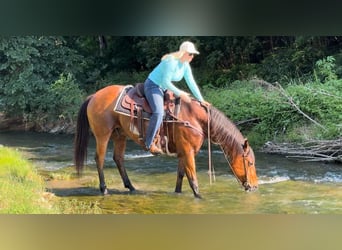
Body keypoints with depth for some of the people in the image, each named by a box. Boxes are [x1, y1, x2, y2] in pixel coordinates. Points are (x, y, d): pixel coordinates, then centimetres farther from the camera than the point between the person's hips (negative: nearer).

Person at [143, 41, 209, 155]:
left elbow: (191, 83, 8)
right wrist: (180, 93, -21)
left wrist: (201, 100, 5)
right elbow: (165, 81, -24)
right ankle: (149, 144, -23)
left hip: (164, 89, 10)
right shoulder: (171, 61, -23)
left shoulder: (186, 65, 4)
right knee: (159, 112, -30)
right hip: (153, 86, -10)